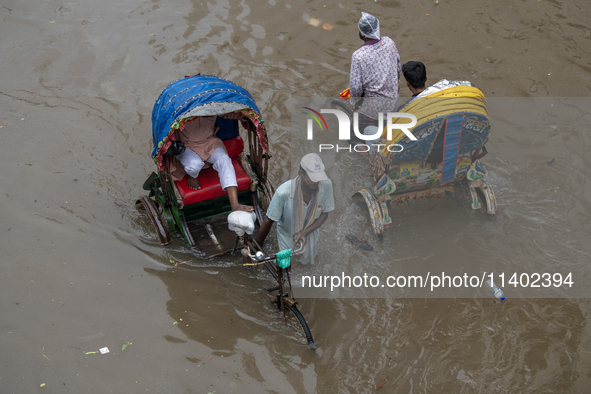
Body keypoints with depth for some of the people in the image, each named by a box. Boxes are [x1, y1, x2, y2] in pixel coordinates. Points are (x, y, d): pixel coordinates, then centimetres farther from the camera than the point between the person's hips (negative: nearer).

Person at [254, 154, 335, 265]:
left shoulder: (326, 185, -30)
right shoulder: (283, 192, -40)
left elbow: (324, 214, -15)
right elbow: (268, 221, -27)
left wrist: (305, 233, -29)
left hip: (310, 232, 3)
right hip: (287, 234, -3)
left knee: (307, 260, 30)